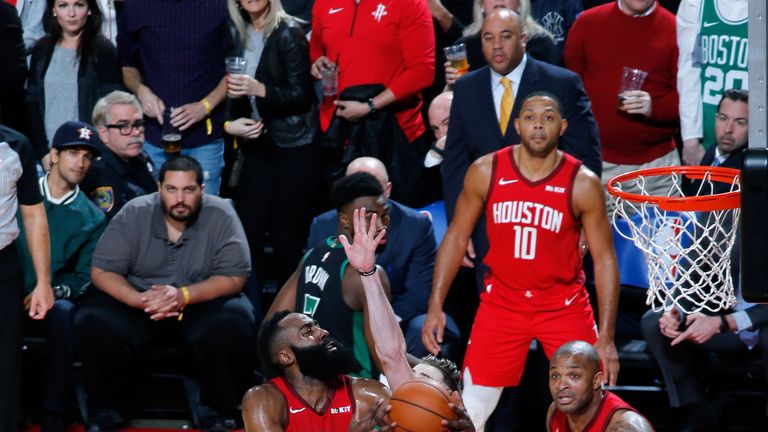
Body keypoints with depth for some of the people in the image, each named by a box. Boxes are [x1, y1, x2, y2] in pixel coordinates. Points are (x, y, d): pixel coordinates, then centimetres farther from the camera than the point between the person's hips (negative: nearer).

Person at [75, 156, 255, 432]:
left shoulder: (221, 216, -11)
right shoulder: (133, 215, -8)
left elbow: (234, 277, -14)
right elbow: (101, 272, -9)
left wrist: (184, 296, -30)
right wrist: (140, 300, -29)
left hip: (202, 303, -1)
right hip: (138, 301, 1)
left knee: (233, 327, -33)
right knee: (94, 323, -27)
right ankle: (107, 409, -3)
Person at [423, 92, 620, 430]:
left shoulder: (583, 184, -11)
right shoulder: (485, 172, -7)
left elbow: (604, 259, -7)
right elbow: (456, 238, 3)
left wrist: (606, 337, -12)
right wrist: (435, 306, -3)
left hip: (564, 305, -1)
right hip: (502, 302, 1)